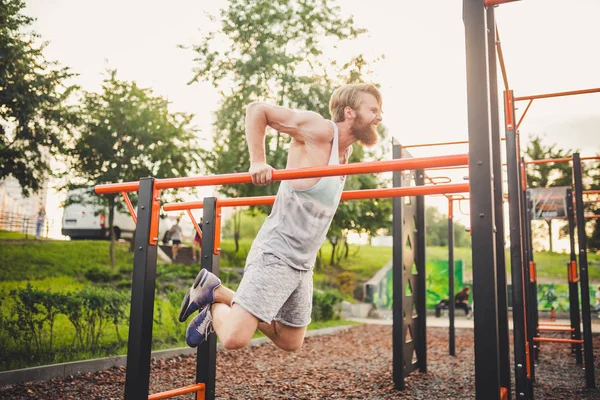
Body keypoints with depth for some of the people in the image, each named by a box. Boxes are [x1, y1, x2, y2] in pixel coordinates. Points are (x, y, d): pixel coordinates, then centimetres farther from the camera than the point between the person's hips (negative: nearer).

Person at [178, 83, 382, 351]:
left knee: (291, 342, 17)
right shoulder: (319, 130, -13)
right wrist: (258, 162, -19)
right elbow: (257, 109, -12)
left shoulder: (346, 150, 12)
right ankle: (215, 307, 17)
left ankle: (219, 293, 27)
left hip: (303, 265, 9)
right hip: (275, 255, -9)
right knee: (234, 338, -18)